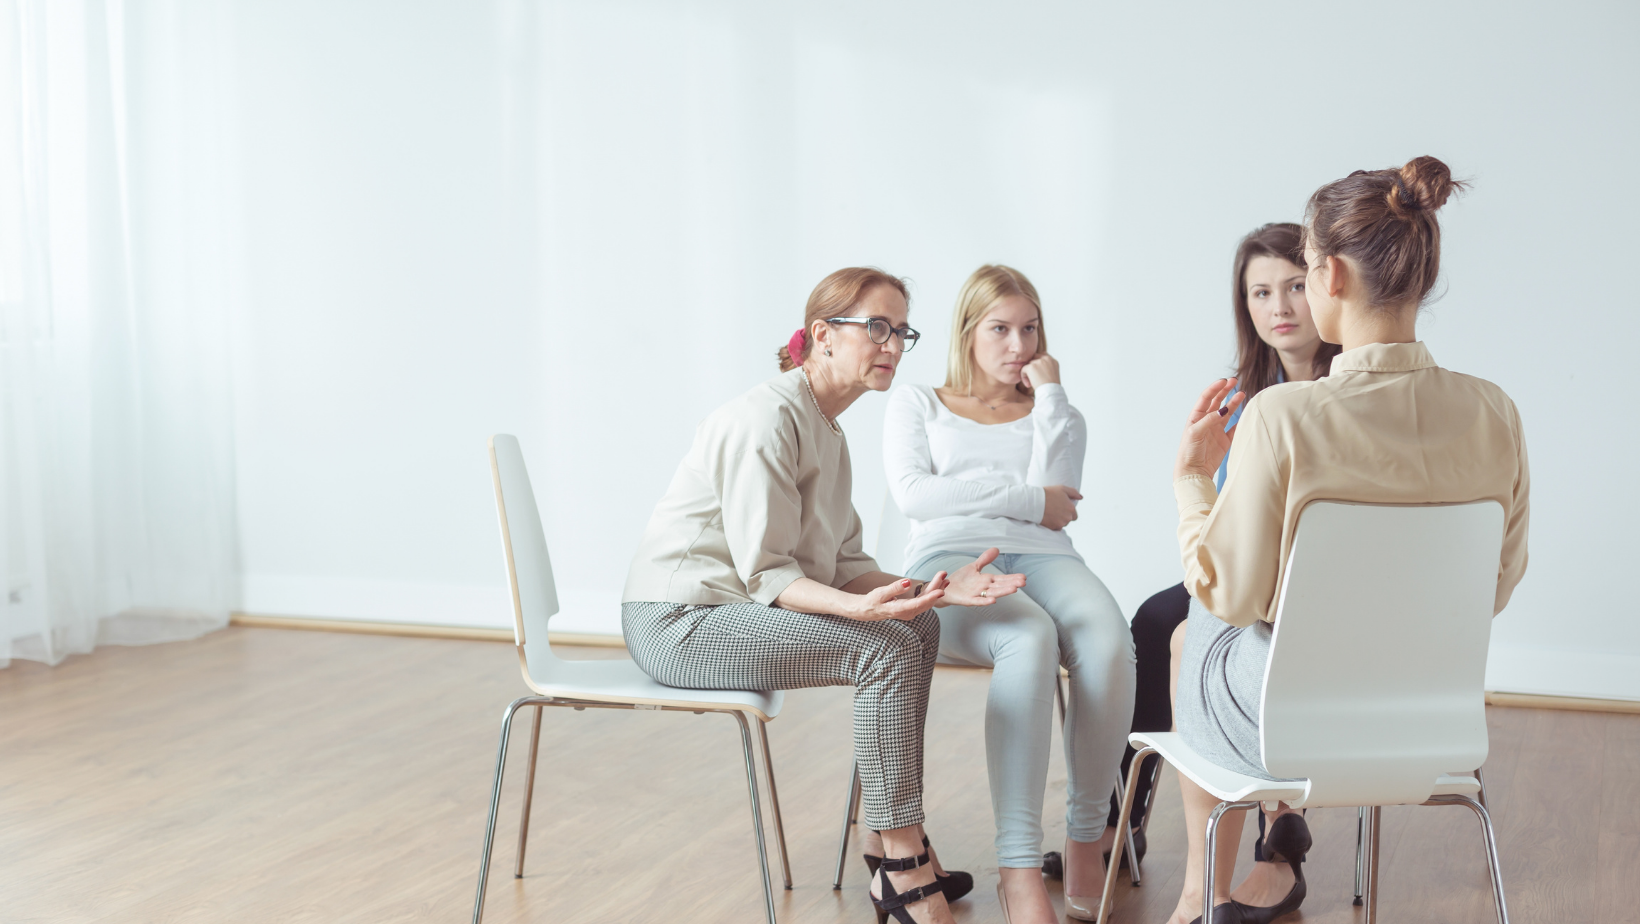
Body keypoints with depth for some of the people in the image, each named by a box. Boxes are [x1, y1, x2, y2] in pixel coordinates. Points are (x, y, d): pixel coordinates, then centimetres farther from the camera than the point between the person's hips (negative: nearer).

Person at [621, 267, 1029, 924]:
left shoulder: (824, 427, 14)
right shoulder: (767, 419, -17)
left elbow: (841, 567, 9)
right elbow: (766, 573, -20)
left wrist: (930, 590, -5)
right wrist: (859, 608, -36)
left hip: (733, 609, 10)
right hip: (677, 622, -10)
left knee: (919, 629, 5)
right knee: (889, 650, -21)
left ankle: (903, 857, 6)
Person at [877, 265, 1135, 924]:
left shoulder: (1055, 414, 27)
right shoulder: (917, 404, 22)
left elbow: (1057, 501, 5)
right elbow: (913, 494, 2)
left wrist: (1048, 393, 9)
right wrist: (1027, 499, 0)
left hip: (1043, 561, 3)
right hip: (951, 562, -3)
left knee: (1108, 639, -36)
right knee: (1029, 638, -39)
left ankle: (1086, 839, -25)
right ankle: (1019, 871, -42)